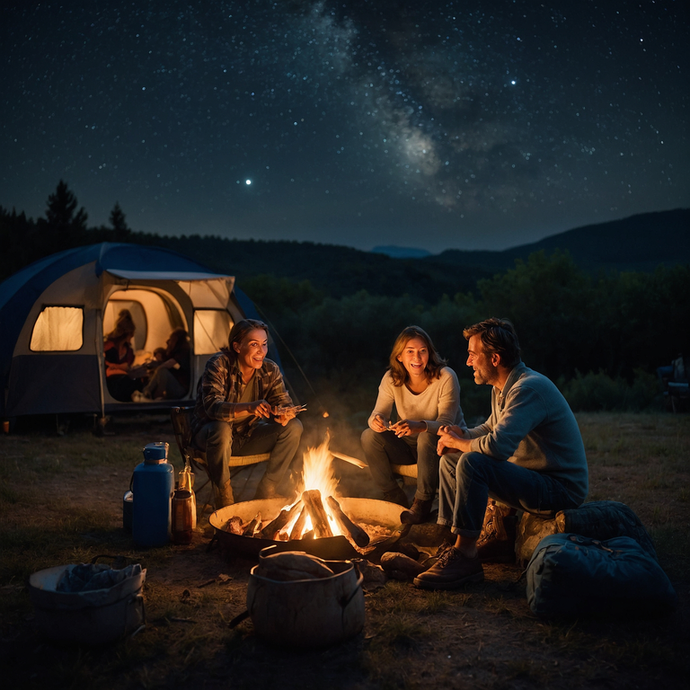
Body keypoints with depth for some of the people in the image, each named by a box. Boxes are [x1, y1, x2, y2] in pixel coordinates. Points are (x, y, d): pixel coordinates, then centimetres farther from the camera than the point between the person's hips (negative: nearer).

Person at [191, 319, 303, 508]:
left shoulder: (270, 370, -7)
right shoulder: (219, 364, -22)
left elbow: (283, 401, -6)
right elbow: (212, 406, -34)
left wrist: (285, 412, -33)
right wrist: (249, 408, -52)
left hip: (247, 435, 5)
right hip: (209, 433, -5)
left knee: (294, 427, -15)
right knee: (221, 429, -40)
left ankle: (266, 492, -4)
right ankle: (223, 497, -16)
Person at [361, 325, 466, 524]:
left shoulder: (445, 377, -22)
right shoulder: (391, 379, -10)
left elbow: (446, 424, -28)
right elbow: (379, 413, -12)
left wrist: (419, 426, -49)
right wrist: (376, 420, -38)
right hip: (411, 445, 4)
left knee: (427, 437, -37)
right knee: (369, 436, -18)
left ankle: (423, 501, -18)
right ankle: (394, 496, -2)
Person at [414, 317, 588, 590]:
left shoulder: (529, 388, -23)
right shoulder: (503, 388, 9)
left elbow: (497, 446, -35)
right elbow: (491, 427, 24)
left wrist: (458, 442, -15)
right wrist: (460, 435, 1)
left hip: (561, 490, -10)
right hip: (533, 478, 10)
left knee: (471, 463, -29)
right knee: (450, 460, 10)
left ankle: (466, 554, -21)